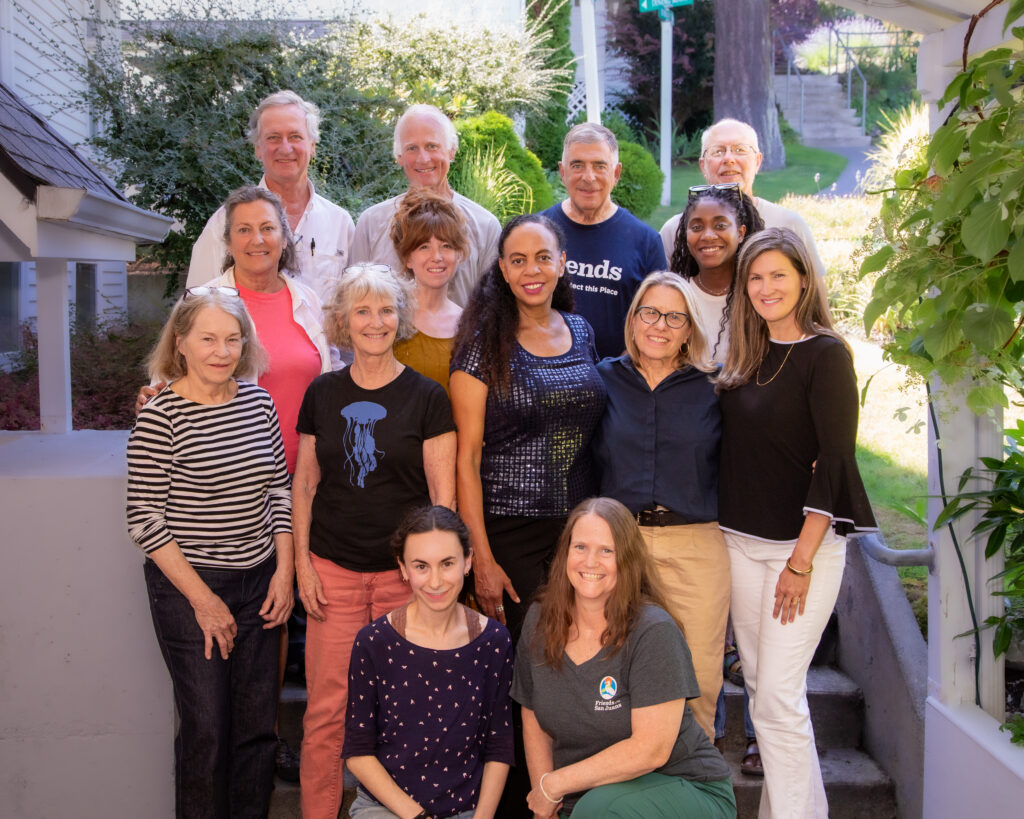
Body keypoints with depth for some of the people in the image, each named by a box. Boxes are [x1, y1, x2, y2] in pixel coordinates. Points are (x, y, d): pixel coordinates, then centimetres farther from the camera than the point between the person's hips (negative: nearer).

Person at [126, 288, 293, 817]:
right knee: (207, 727, 3)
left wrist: (284, 573, 3)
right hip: (188, 587, -5)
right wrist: (203, 599, -12)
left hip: (259, 583, 5)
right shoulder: (160, 418, -12)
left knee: (258, 723, 11)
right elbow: (145, 521, -12)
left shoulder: (258, 402, 4)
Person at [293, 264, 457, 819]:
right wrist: (302, 562, 4)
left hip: (403, 570, -1)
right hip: (333, 569, 2)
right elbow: (304, 482, 11)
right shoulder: (322, 394, 7)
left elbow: (442, 494, -1)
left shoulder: (426, 397, 0)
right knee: (326, 707, 2)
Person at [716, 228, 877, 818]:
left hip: (805, 543, -6)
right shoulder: (747, 360, 12)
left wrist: (802, 559, -16)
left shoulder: (826, 354, -8)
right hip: (742, 541, 7)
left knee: (778, 697, -9)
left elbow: (835, 459, -13)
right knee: (760, 687, 11)